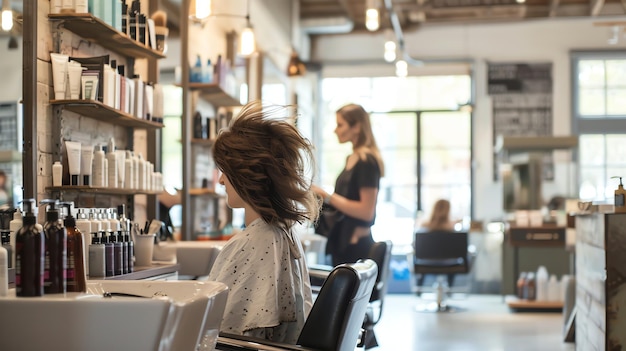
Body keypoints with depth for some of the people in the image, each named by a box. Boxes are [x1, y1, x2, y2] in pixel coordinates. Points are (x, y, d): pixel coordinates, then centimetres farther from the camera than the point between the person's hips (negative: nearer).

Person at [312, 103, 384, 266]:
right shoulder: (351, 159, 14)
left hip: (356, 245, -9)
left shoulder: (367, 161, -13)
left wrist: (328, 197, -19)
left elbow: (366, 211, -19)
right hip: (341, 242, 9)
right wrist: (321, 197, 7)